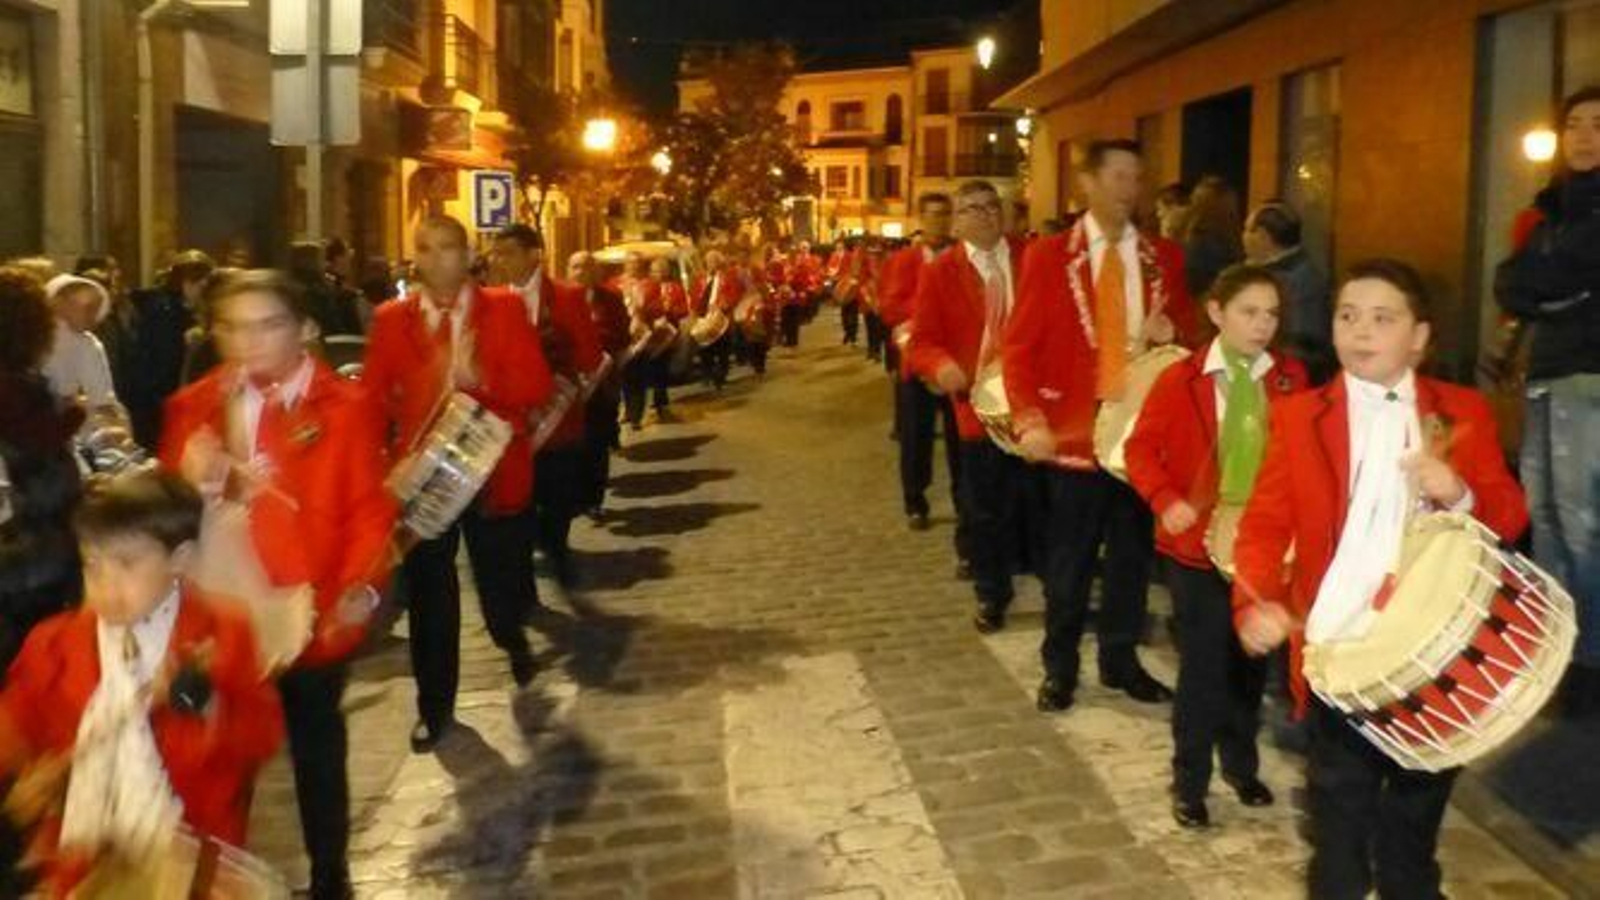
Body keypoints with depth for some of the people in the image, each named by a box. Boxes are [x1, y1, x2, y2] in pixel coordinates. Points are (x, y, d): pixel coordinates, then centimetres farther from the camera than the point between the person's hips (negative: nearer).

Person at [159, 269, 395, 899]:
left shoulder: (346, 406, -5)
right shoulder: (192, 408, 4)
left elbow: (370, 506, -10)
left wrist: (363, 585, -25)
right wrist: (193, 485, -21)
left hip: (312, 618, -2)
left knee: (317, 749, 17)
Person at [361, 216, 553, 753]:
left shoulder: (505, 310, 0)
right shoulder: (390, 319, 4)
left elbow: (537, 386, -9)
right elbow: (372, 399, 0)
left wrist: (479, 378, -24)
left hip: (495, 473, -1)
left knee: (501, 584, 11)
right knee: (429, 597, 7)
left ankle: (514, 640, 47)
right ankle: (434, 707, 24)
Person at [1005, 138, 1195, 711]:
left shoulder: (1165, 257, 7)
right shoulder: (1048, 255, -4)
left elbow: (1188, 333, 14)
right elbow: (1020, 346, -6)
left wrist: (1171, 333, -11)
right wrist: (1029, 420, -19)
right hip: (1075, 427, -3)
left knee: (1133, 550, 12)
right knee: (1069, 556, 7)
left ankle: (1120, 660, 28)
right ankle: (1060, 667, 23)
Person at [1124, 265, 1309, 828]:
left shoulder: (1290, 379, -1)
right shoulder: (1180, 381, -9)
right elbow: (1141, 450, -6)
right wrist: (1166, 502, -19)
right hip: (1199, 546, -3)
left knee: (1251, 662, 16)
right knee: (1202, 667, 3)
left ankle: (1241, 765, 36)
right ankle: (1190, 784, 18)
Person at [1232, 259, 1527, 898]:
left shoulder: (1463, 412, 3)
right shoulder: (1298, 415, -2)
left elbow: (1511, 517, 3)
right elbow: (1265, 523, -6)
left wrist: (1461, 494, -19)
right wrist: (1255, 603, -23)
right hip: (1339, 656, -2)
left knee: (1416, 817, 20)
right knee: (1341, 818, 10)